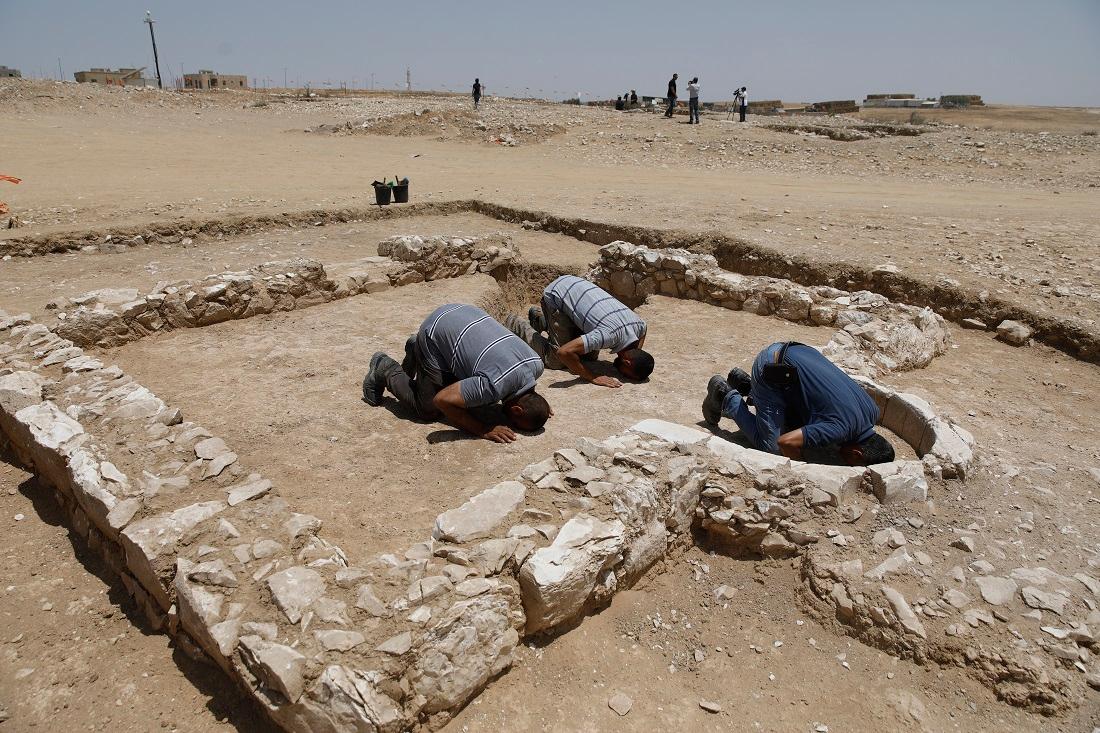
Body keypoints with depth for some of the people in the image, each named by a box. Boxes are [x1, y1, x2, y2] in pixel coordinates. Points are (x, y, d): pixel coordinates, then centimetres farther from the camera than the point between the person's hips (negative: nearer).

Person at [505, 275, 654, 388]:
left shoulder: (639, 325, -13)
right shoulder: (609, 335, -37)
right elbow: (564, 352, -41)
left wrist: (636, 353, 0)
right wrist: (594, 378, -33)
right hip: (555, 294, -7)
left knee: (590, 355, 10)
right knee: (556, 361, -8)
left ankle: (541, 319, 26)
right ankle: (515, 326, 13)